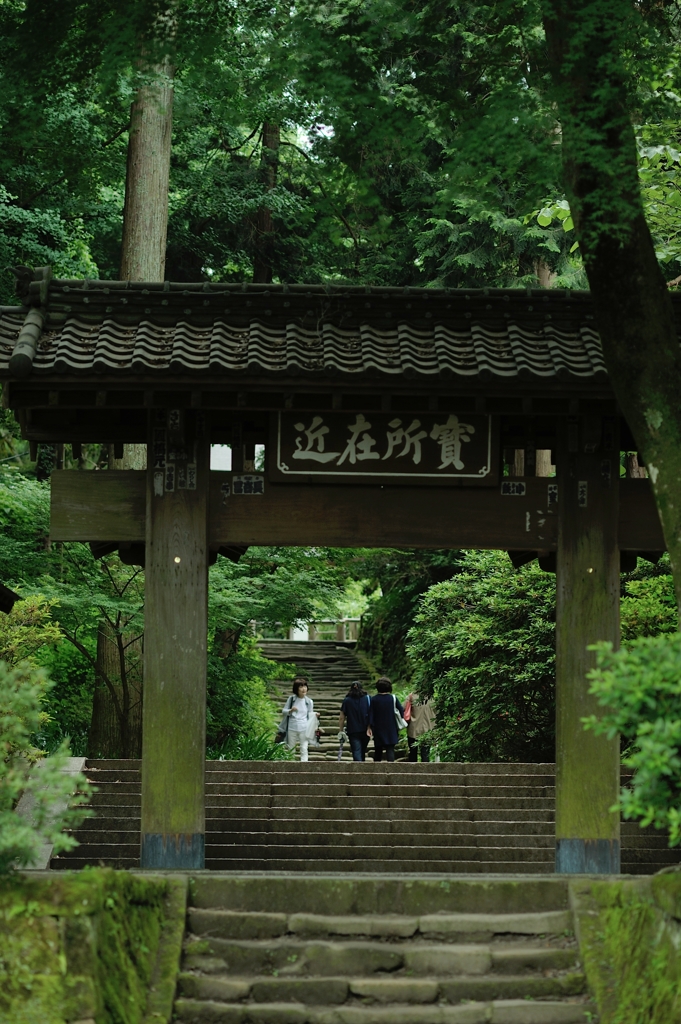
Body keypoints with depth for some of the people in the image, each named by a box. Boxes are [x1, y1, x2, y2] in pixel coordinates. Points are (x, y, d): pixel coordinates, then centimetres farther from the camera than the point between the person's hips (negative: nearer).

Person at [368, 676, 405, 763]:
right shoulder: (393, 698, -6)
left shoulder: (374, 699, -4)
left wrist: (370, 727, 5)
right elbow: (402, 711, -4)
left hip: (378, 729, 1)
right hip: (391, 730, -1)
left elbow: (371, 714, -2)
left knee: (378, 750, 14)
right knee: (390, 749, -3)